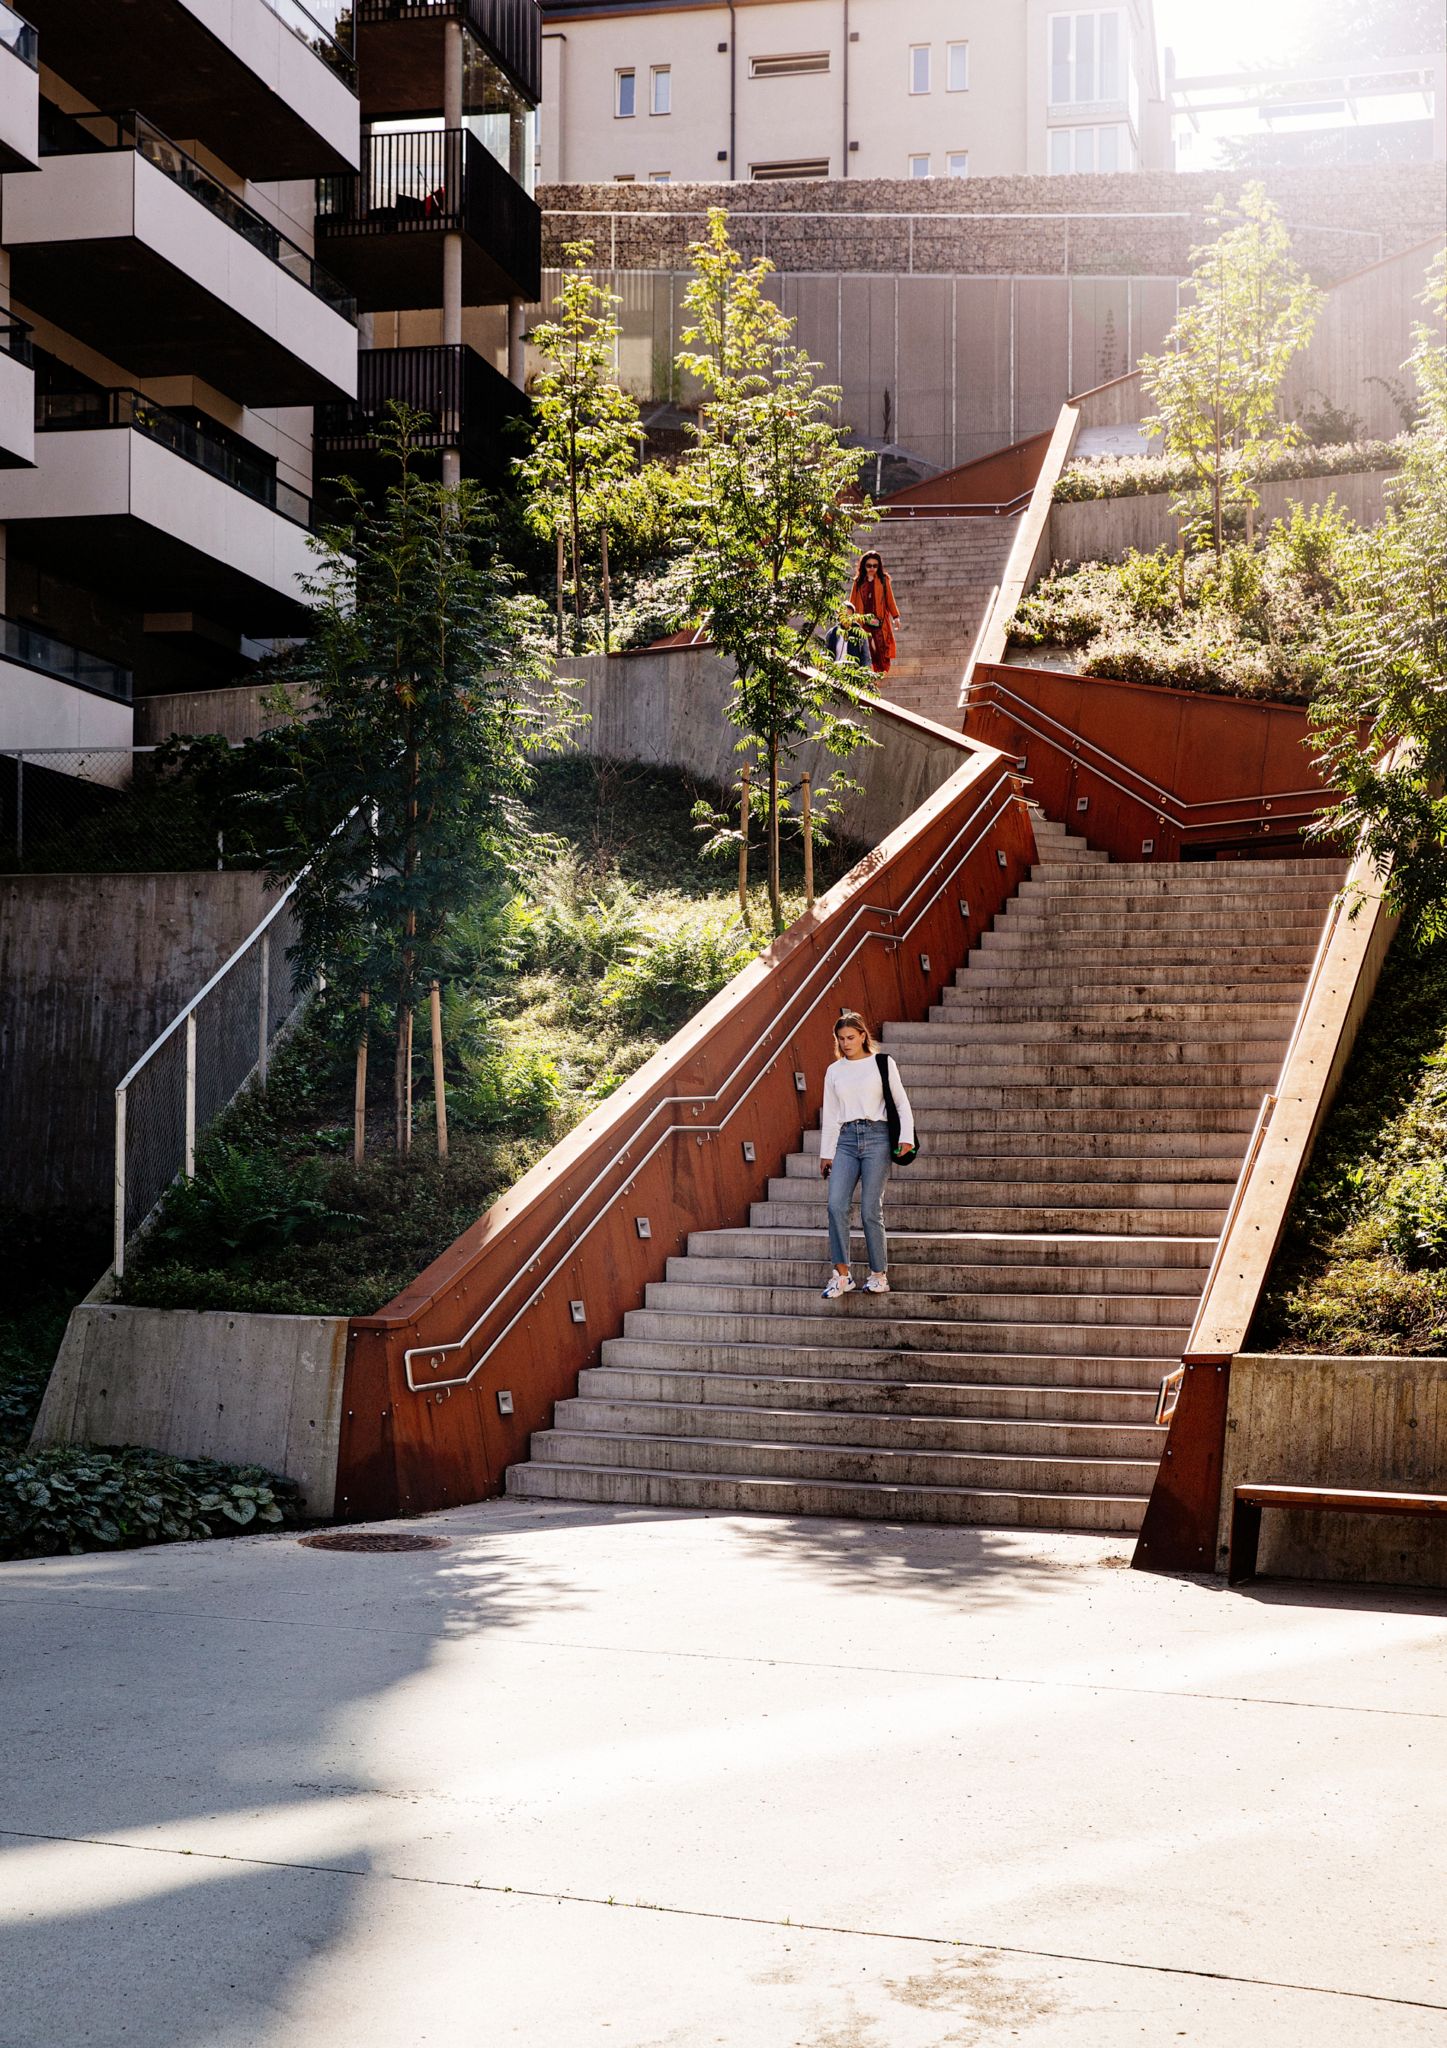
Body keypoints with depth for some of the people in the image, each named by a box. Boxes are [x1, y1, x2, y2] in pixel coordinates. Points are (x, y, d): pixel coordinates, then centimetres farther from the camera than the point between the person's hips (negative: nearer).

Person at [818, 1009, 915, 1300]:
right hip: (846, 1139, 3)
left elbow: (901, 1103, 5)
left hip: (876, 1136, -3)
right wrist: (825, 1153, 13)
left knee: (870, 1210, -6)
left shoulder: (882, 1064, 5)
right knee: (836, 1205, -13)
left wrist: (906, 1137, -7)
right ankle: (842, 1275, -8)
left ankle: (879, 1275, 5)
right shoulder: (834, 1071, 14)